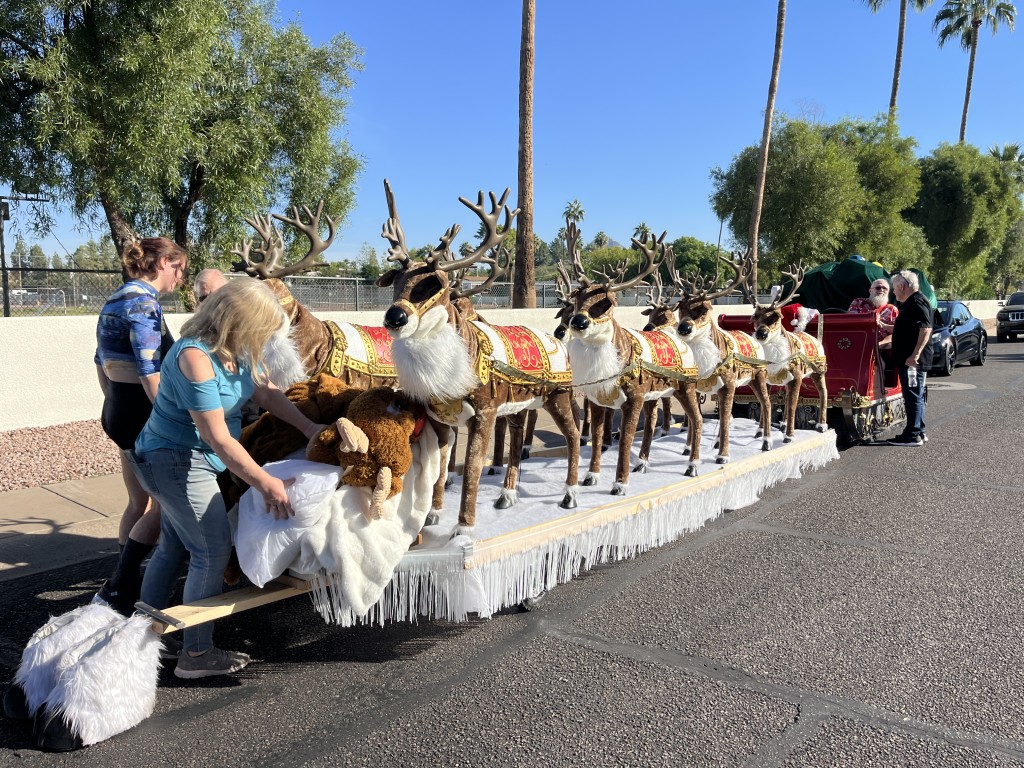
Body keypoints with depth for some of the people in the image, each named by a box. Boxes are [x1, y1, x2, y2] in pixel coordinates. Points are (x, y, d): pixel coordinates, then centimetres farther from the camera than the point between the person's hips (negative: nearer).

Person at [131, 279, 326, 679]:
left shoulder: (236, 349, -3)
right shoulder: (195, 357, -29)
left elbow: (267, 392, 8)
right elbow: (219, 439, -29)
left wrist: (308, 427, -2)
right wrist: (265, 483, -25)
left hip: (178, 460, 9)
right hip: (176, 461, -9)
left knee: (174, 545, 19)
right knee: (212, 552, -3)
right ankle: (196, 654, 10)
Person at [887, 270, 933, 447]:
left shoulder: (917, 302, -14)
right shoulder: (910, 303, 19)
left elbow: (926, 329, -25)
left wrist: (915, 355, -30)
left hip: (912, 360, -11)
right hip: (907, 359, 11)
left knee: (913, 397, -6)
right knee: (914, 397, 15)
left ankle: (913, 435, -2)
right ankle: (918, 432, 22)